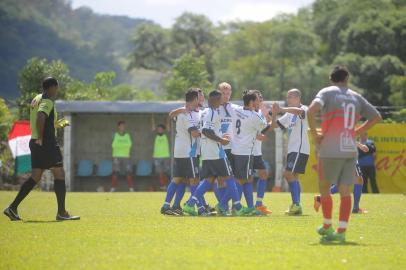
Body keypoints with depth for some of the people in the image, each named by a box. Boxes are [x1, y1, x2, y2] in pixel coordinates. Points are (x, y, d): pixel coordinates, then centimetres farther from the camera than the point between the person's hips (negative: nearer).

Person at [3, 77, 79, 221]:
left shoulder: (36, 99, 16)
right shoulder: (48, 101, -13)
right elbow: (40, 117, -31)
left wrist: (56, 123, 28)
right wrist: (40, 138, -23)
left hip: (36, 143, 9)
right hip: (47, 143, -9)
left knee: (35, 177, 10)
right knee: (59, 175, -1)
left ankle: (13, 208, 3)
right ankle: (61, 213, -1)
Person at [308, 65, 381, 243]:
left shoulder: (327, 92, 0)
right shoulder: (356, 97, 14)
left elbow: (312, 110, -18)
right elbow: (376, 117, 19)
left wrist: (314, 134, -8)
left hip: (330, 150, -4)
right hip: (350, 150, 4)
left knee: (324, 188, 12)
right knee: (345, 191, 1)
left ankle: (327, 226, 20)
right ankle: (341, 231, -6)